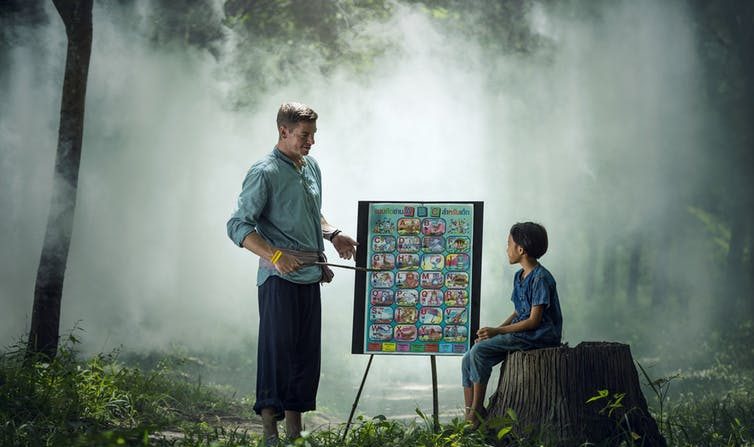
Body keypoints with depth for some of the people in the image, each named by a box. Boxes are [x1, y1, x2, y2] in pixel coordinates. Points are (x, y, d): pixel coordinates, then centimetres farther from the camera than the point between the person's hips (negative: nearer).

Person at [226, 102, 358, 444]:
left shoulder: (311, 167, 16)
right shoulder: (265, 173, -9)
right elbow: (238, 226, -13)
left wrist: (332, 235, 10)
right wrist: (274, 255, -25)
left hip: (310, 276, 8)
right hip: (280, 278, -8)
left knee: (307, 351, 8)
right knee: (277, 348, -8)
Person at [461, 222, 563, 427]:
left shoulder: (540, 278, -15)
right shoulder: (519, 276, 15)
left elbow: (534, 320, -18)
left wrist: (497, 331, -16)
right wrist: (494, 331, 2)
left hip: (540, 337, -9)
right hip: (520, 333, 9)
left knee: (480, 351, -23)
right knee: (468, 359, -5)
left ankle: (478, 411, -15)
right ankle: (469, 417, -6)